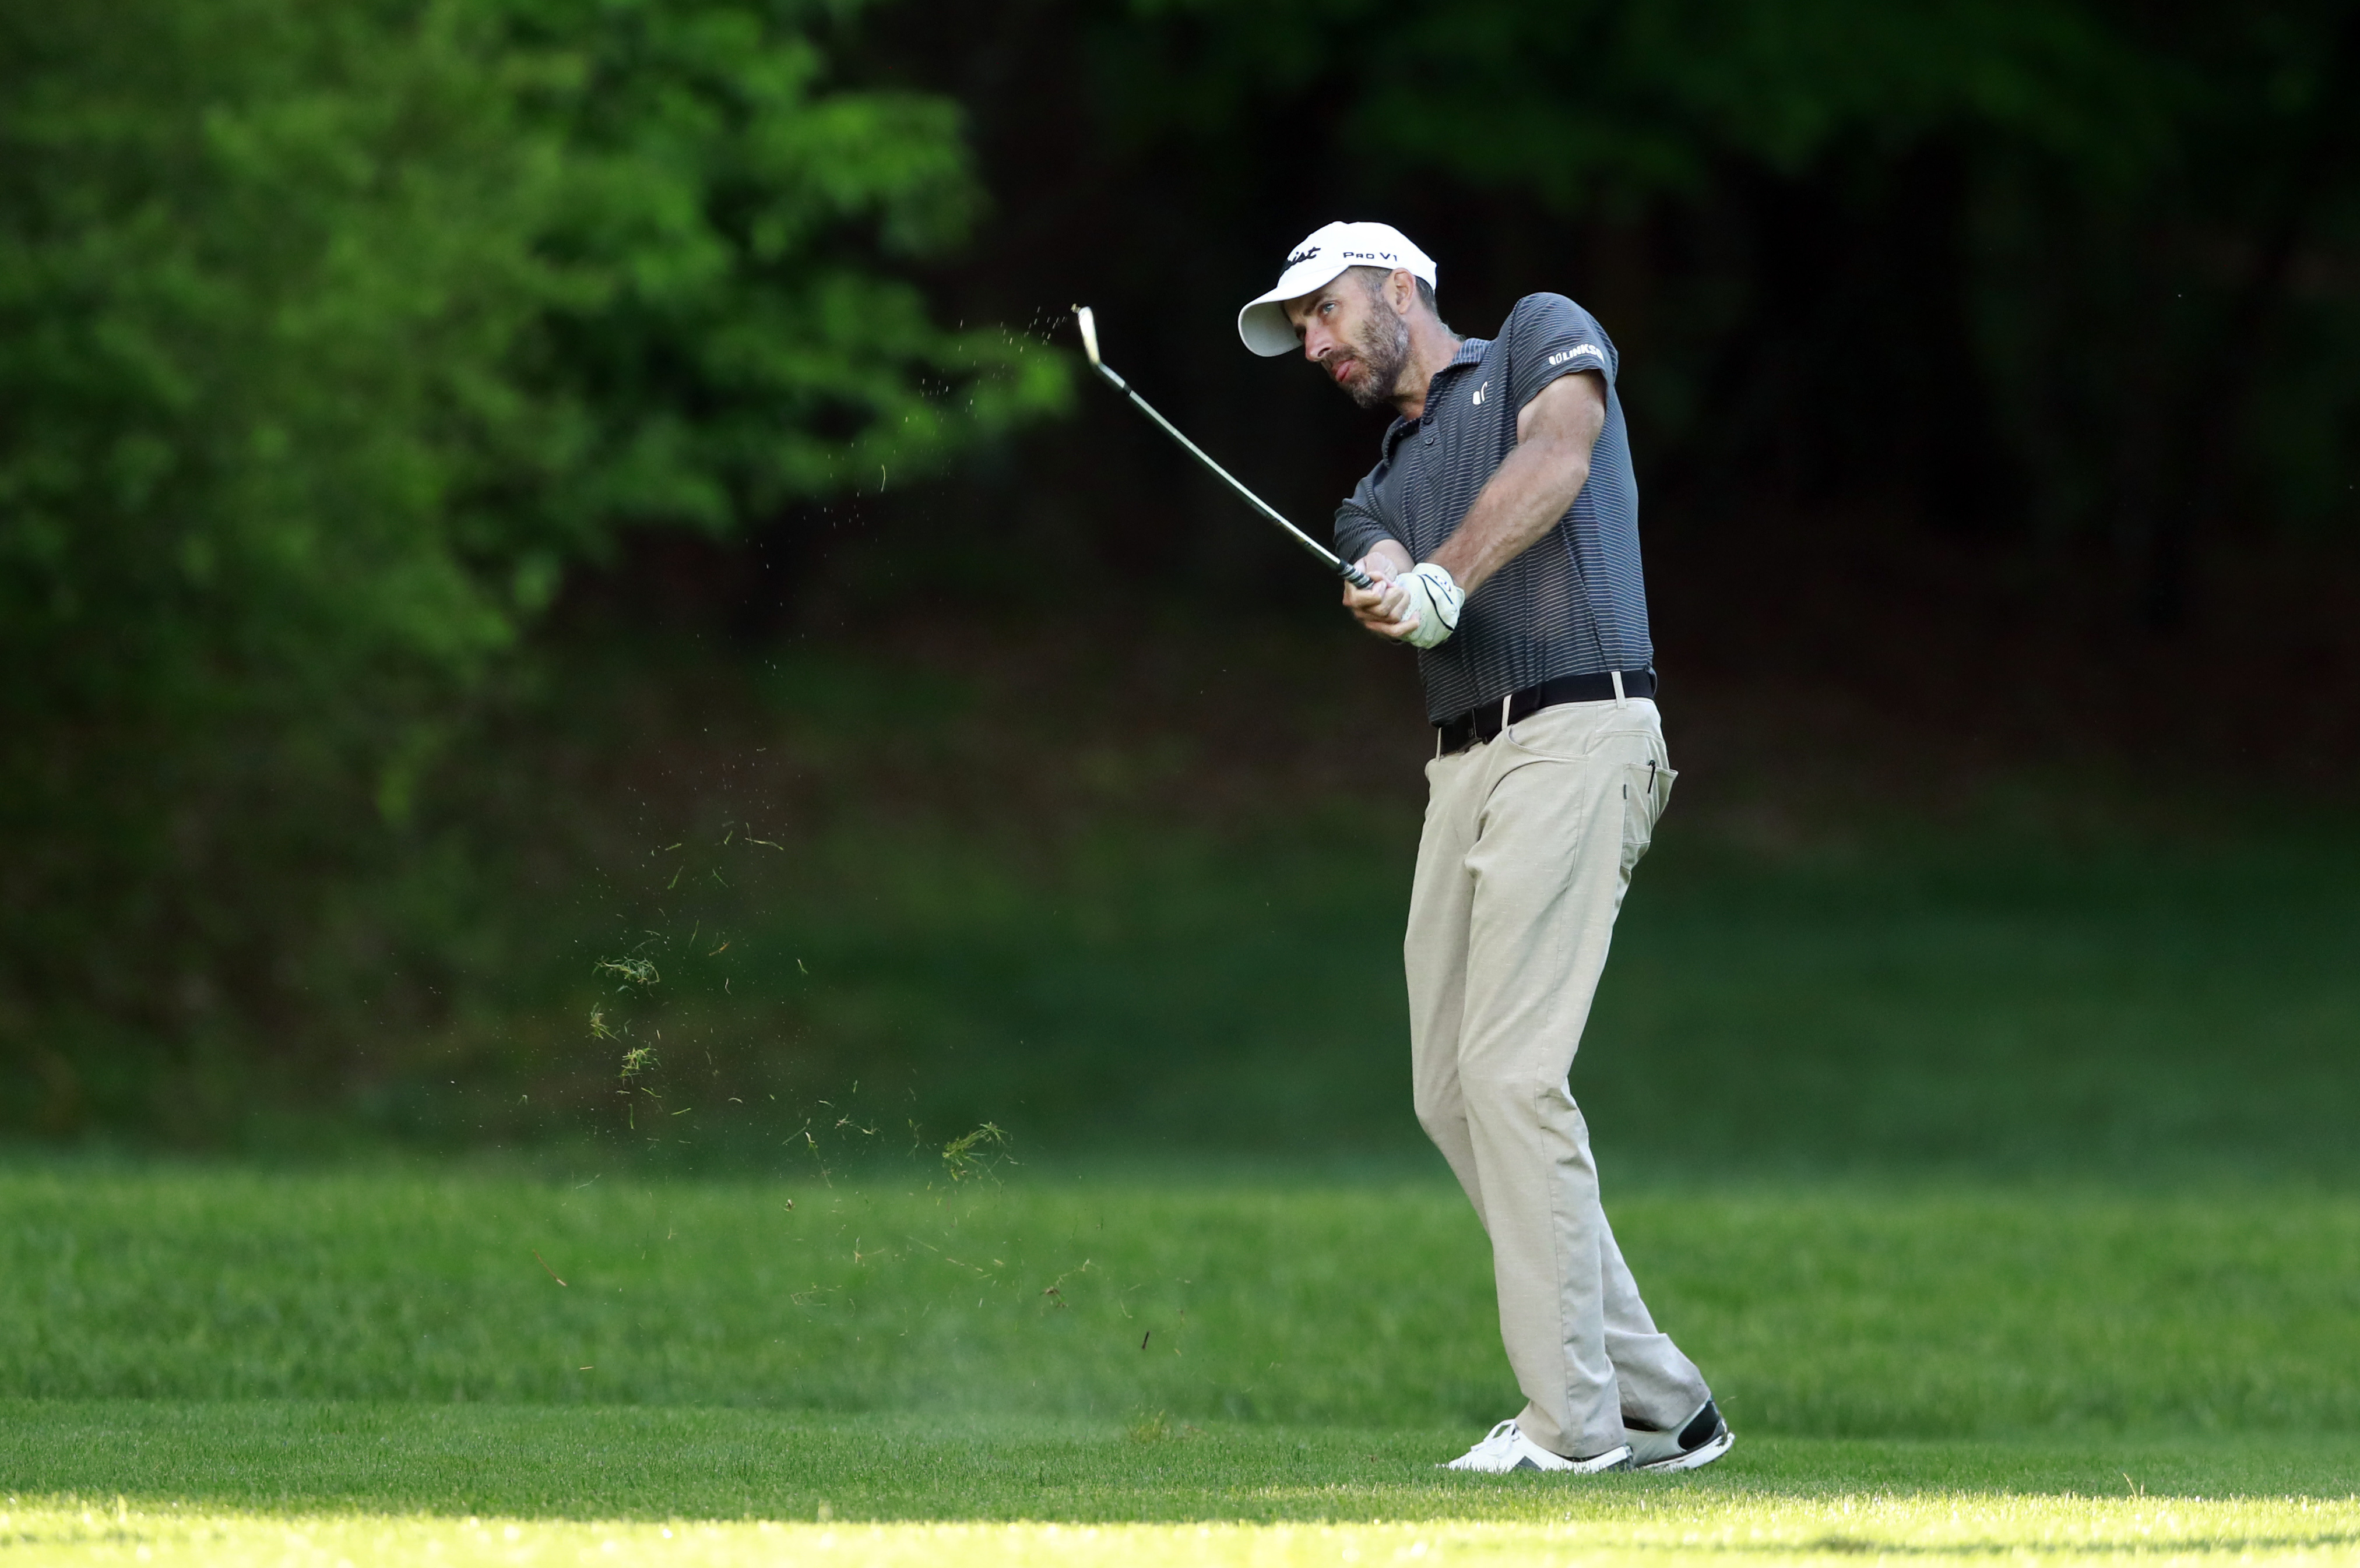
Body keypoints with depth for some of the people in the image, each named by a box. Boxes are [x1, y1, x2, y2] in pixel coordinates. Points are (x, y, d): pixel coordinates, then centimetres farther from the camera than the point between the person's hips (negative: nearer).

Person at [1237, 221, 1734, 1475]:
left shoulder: (1542, 338, 9)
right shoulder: (1381, 496, 25)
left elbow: (1555, 457, -12)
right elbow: (1389, 585, 2)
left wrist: (1446, 574, -26)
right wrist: (1392, 601, -23)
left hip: (1577, 732, -8)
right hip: (1461, 762, 8)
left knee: (1511, 1072, -16)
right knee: (1449, 1090, 3)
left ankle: (1572, 1416, -14)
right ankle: (1657, 1405, 9)